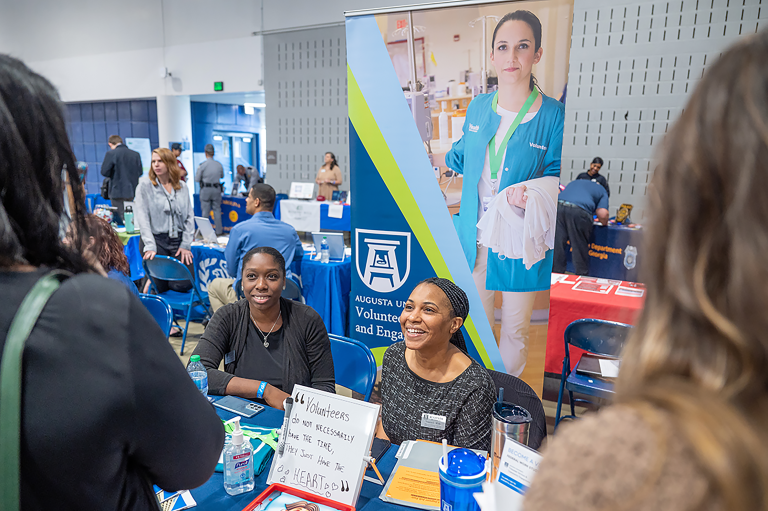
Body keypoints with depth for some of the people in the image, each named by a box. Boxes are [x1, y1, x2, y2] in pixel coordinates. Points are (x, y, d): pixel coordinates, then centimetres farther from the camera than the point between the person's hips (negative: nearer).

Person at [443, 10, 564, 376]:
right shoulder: (478, 107, 5)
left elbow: (558, 175, -5)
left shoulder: (552, 114, -8)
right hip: (475, 236, 4)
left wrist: (530, 190, -24)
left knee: (515, 327, 10)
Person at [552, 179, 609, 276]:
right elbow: (602, 213, 6)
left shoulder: (574, 182, 38)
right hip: (579, 211, -4)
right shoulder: (602, 191, 23)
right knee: (580, 249, 7)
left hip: (558, 206, 4)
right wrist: (604, 223, 27)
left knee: (557, 247, 9)